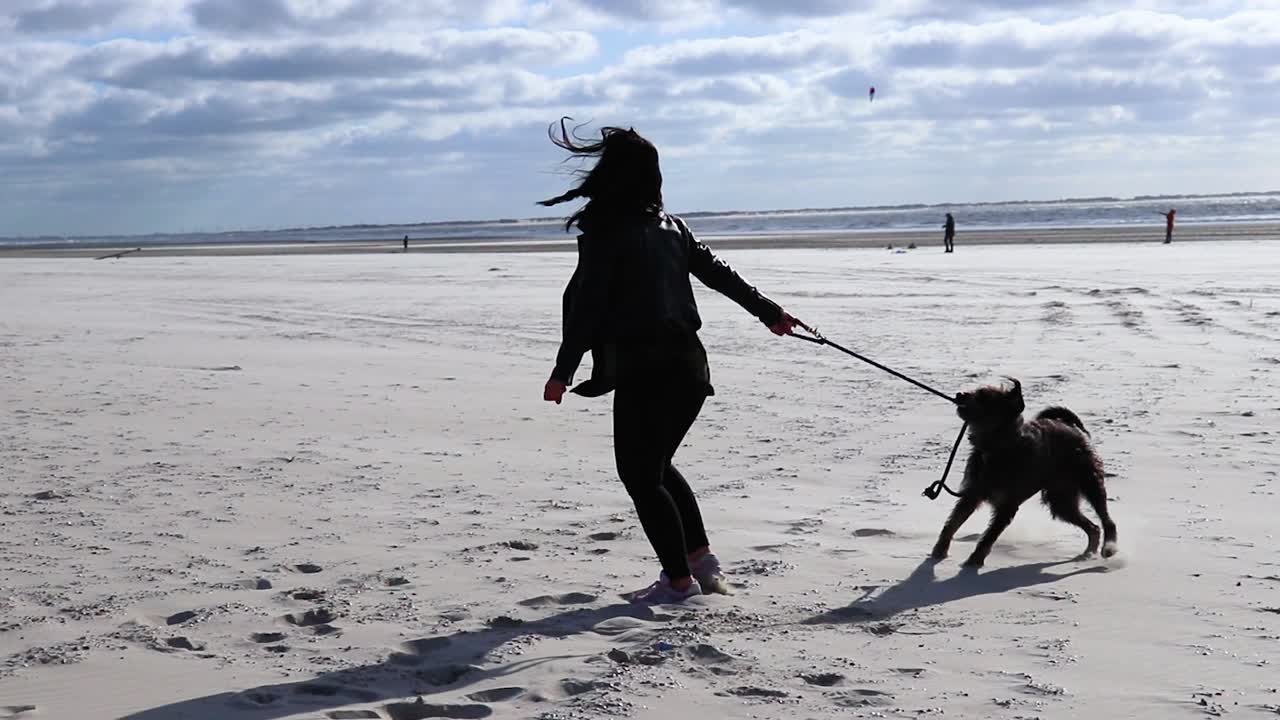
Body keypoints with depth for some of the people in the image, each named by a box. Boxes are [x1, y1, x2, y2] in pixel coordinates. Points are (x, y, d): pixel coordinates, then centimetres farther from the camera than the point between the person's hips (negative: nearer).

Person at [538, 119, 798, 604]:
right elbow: (718, 273, 18)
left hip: (643, 372, -7)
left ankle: (679, 578, 6)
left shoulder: (605, 232, -9)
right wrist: (769, 313, 27)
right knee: (657, 467, 22)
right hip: (688, 364, 8)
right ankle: (700, 558, 21)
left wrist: (562, 372, -10)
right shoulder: (668, 224, 12)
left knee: (640, 475, 4)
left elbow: (586, 306, -13)